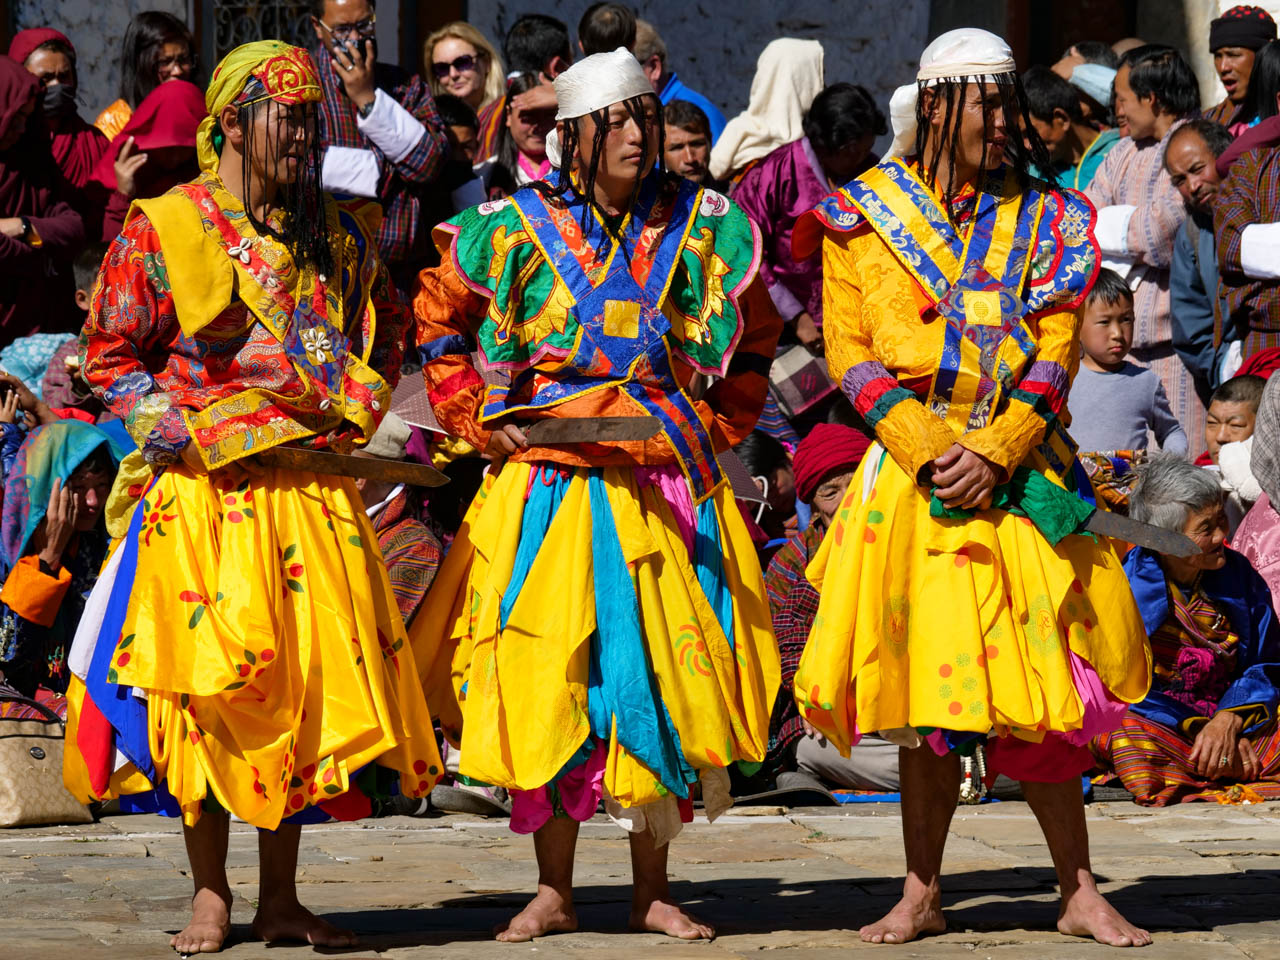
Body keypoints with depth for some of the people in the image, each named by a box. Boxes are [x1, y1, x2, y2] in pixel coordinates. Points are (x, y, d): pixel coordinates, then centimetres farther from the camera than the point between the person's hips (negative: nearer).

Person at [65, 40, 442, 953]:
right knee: (206, 686, -4)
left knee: (313, 681, 2)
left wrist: (354, 411, 7)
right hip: (204, 493, -4)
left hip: (316, 492, 4)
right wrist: (183, 433, -9)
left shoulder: (343, 232, 11)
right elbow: (112, 356, 1)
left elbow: (386, 331, 23)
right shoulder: (163, 230, -1)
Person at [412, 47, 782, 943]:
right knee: (549, 670, -2)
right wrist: (481, 422, 0)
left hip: (666, 480, 2)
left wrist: (719, 425, 11)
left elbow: (754, 334, 18)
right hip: (550, 478, -1)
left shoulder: (700, 224, 5)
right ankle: (554, 891, 6)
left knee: (664, 667, 1)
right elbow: (439, 321, 8)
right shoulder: (518, 226, 0)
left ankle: (653, 888, 10)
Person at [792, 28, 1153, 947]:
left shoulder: (1046, 220, 9)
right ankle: (922, 894, 8)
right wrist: (931, 452, -11)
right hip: (912, 474, -1)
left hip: (1020, 474, 1)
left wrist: (995, 453, -12)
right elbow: (850, 352, 1)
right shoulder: (863, 217, 6)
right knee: (926, 691, 1)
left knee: (1039, 683, -2)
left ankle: (1080, 893, 3)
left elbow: (1056, 353, 2)